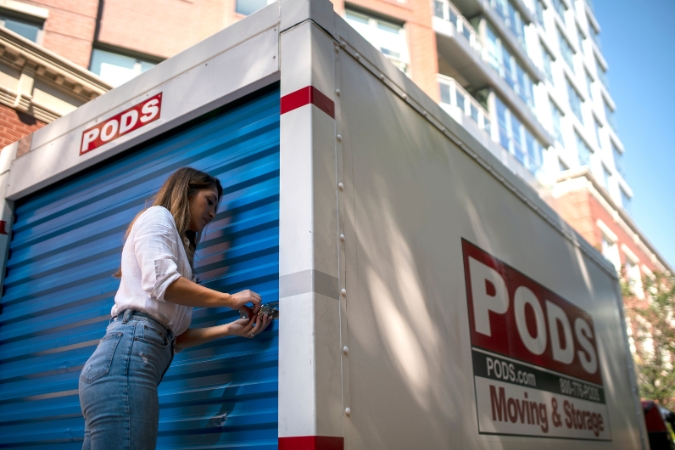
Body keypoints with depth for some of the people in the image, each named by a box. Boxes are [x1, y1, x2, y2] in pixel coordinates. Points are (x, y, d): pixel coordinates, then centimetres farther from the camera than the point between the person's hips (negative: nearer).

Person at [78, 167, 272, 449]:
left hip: (126, 357, 9)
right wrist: (229, 299, -2)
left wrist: (230, 329, 11)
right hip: (127, 354, -9)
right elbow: (161, 281, -12)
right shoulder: (158, 216, 8)